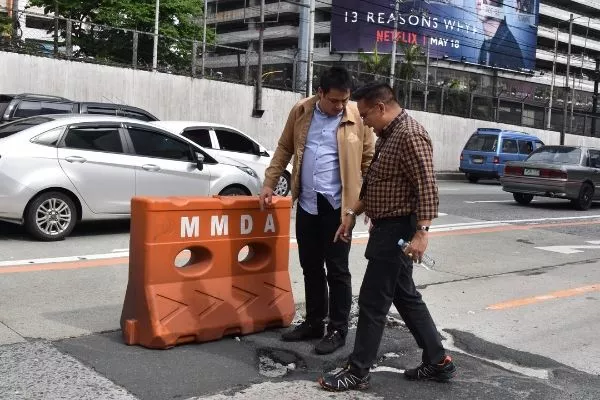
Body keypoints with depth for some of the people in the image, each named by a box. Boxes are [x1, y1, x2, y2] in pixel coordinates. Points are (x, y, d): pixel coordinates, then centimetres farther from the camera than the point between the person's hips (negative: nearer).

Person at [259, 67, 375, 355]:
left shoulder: (357, 117, -7)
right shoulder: (300, 111, 3)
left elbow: (369, 161, -2)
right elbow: (284, 149, 11)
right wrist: (269, 183, 6)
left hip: (339, 204, -4)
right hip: (307, 203, 4)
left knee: (337, 269, 2)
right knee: (310, 267, 13)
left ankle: (338, 330, 13)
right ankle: (313, 323, 27)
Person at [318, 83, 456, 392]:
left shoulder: (410, 135, -18)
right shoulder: (386, 136, 14)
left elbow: (427, 187, -23)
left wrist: (421, 232, -27)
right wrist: (352, 213, 17)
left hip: (398, 231, -10)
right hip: (386, 228, 10)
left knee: (372, 301, -3)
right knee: (406, 297, 15)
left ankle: (357, 372, 8)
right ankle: (438, 362, 25)